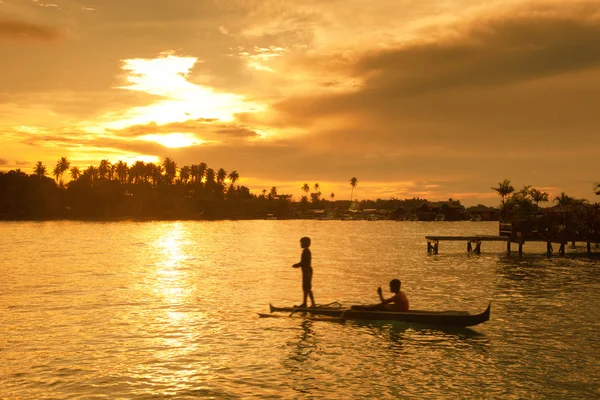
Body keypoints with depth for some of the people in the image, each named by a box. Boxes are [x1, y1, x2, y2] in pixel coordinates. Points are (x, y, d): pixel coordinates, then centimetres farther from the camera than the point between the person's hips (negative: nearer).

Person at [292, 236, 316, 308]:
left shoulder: (305, 251, -16)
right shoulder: (307, 251, 14)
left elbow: (303, 262, -19)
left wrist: (296, 265, -7)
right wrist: (297, 265, 15)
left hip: (306, 271, -10)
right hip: (307, 270, 10)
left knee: (307, 288, -9)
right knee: (305, 288, 15)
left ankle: (313, 303, -10)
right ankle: (304, 303, 22)